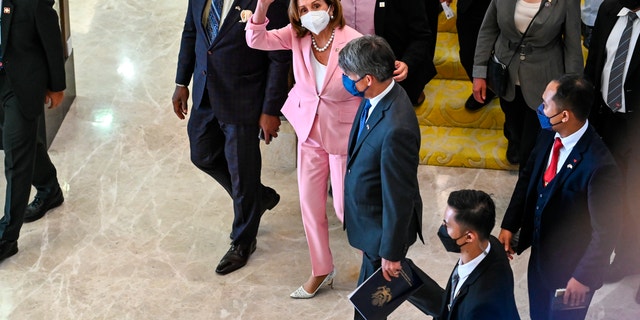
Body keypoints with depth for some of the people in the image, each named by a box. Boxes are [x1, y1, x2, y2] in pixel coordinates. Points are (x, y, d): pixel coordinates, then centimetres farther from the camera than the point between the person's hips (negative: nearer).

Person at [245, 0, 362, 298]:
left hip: (344, 136, -5)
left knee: (345, 207, 6)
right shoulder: (297, 36, -11)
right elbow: (257, 40, -20)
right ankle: (321, 270, 33)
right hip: (309, 133, 5)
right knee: (310, 204, 13)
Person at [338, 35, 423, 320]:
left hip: (384, 226, -8)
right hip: (368, 213, 8)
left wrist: (392, 252, -16)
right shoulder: (376, 96, -8)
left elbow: (399, 197, -27)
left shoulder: (396, 128, -36)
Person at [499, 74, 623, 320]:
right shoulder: (549, 135, -13)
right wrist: (509, 225, 3)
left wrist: (585, 277, -19)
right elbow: (528, 177, 5)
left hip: (571, 264, -6)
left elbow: (606, 230, -25)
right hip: (540, 249, 6)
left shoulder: (599, 166, -34)